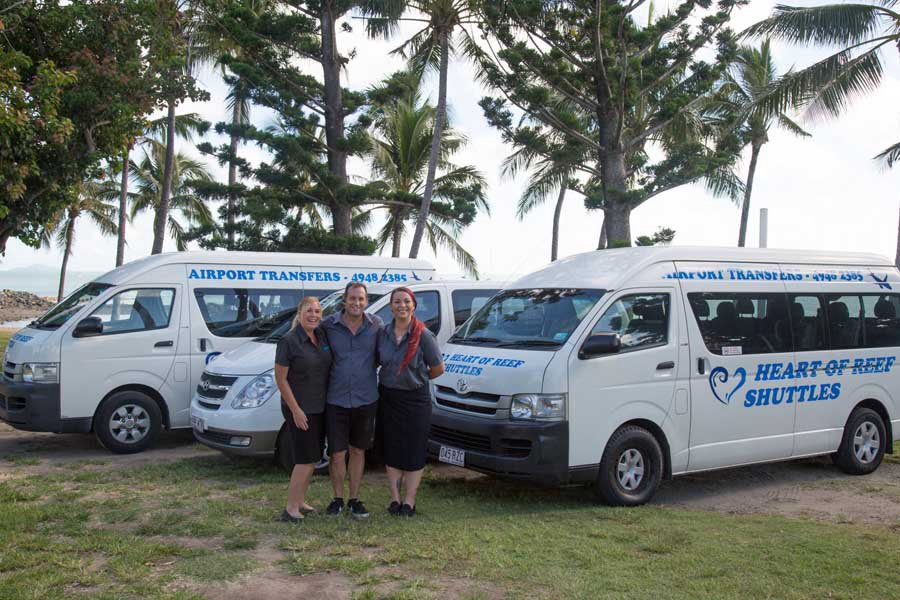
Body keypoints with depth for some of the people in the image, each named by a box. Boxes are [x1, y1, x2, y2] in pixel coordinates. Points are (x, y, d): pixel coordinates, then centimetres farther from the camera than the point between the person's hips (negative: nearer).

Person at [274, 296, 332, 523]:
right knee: (305, 460, -7)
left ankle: (300, 501, 26)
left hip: (321, 408, 7)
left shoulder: (323, 336, 4)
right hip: (300, 409, -7)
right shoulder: (289, 341, -15)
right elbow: (280, 378, -13)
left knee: (312, 459, 13)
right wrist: (295, 410, -16)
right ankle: (291, 509, 0)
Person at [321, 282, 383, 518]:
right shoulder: (328, 325, -6)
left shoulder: (376, 325, -1)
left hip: (366, 399, 2)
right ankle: (338, 499, 22)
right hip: (336, 400, -2)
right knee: (337, 454, 2)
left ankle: (354, 499, 26)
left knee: (358, 451, 13)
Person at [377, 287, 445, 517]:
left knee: (414, 451, 3)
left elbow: (438, 369, -4)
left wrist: (416, 378, 6)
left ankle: (409, 500, 13)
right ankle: (394, 498, 20)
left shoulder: (424, 336, -10)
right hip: (388, 398, 4)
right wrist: (394, 378, 2)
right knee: (392, 449, 10)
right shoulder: (383, 334, 1)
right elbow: (376, 362, 14)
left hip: (416, 399, -3)